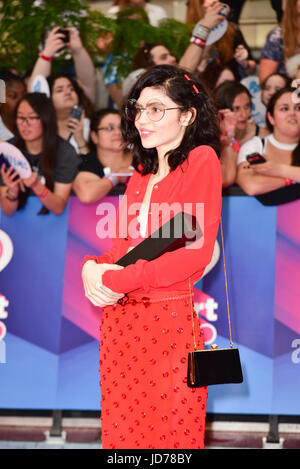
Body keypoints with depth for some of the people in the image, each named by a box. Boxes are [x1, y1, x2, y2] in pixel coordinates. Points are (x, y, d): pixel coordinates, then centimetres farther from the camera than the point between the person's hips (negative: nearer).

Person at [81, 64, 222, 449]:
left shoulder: (201, 160, -5)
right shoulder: (142, 174, 17)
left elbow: (195, 253, -13)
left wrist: (115, 281, -16)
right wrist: (92, 267, -6)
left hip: (169, 318, -6)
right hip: (120, 320, 6)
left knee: (170, 437, -1)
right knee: (121, 433, 8)